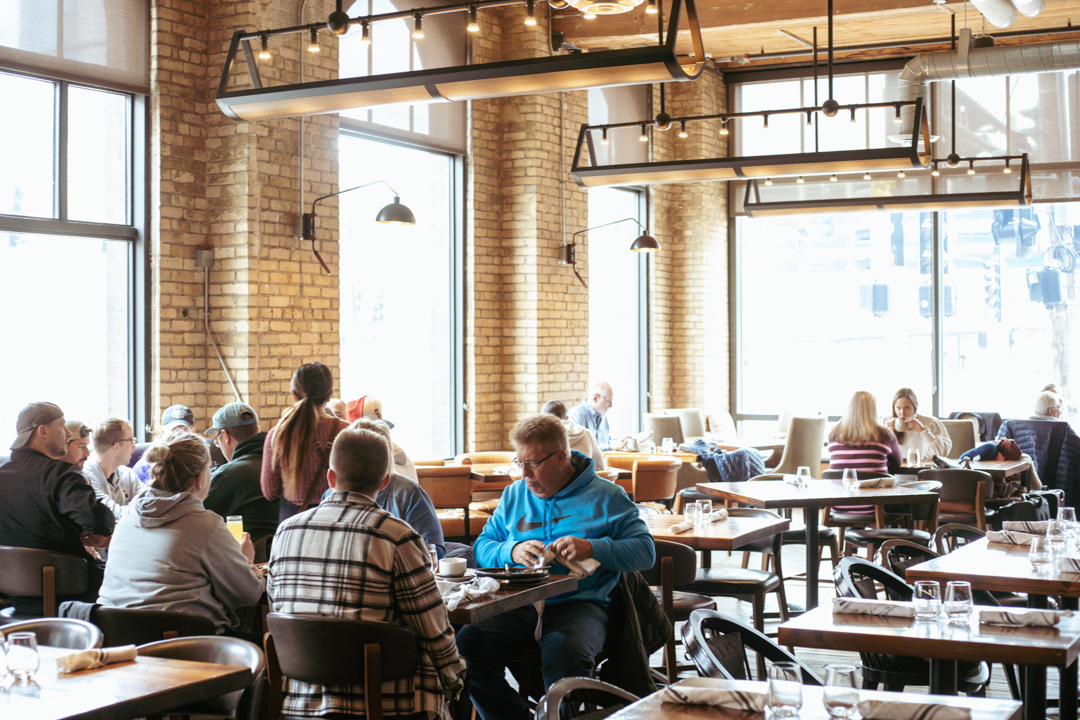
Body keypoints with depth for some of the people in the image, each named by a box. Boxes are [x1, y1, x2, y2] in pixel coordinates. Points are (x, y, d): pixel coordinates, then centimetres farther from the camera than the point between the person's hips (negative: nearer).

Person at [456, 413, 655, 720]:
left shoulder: (605, 496, 8)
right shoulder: (513, 495, 22)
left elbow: (645, 550, 1)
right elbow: (482, 546, 18)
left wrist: (593, 549, -14)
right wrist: (511, 552, -4)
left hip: (578, 603, -4)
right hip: (516, 604, 4)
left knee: (564, 652, -39)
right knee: (466, 643, -26)